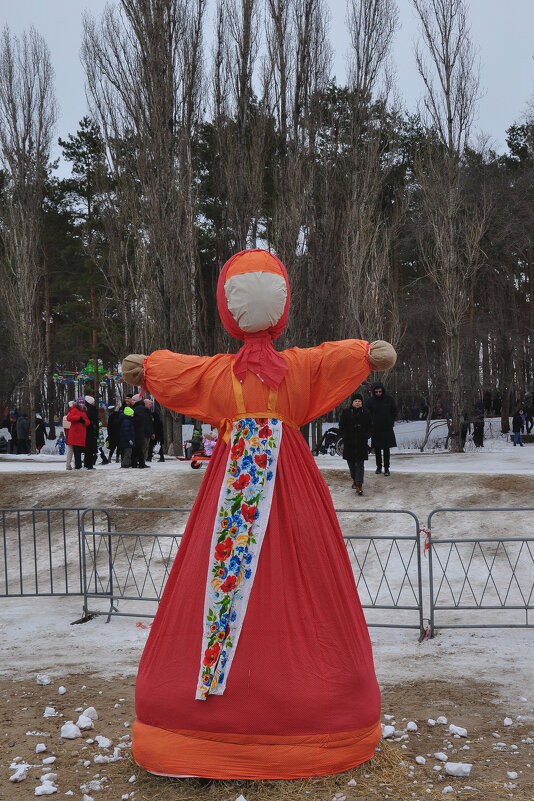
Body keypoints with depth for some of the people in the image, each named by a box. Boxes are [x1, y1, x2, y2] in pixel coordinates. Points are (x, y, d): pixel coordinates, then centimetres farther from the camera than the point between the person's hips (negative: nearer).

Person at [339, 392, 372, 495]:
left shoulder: (366, 413, 7)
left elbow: (370, 427, 11)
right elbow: (342, 426, 5)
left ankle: (359, 485, -15)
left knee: (360, 463, -8)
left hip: (361, 443, -1)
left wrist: (366, 436, -4)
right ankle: (354, 480, 28)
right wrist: (346, 437, -6)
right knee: (351, 463, 8)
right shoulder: (346, 412, 4)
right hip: (349, 443, 1)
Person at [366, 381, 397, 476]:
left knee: (386, 449, -1)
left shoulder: (389, 399, -2)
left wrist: (391, 422, 3)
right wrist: (371, 424, -3)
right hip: (375, 429, 1)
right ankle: (379, 467, 19)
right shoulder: (371, 400, -3)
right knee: (377, 449, 7)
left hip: (387, 429, -1)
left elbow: (394, 411, 10)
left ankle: (386, 468, 6)